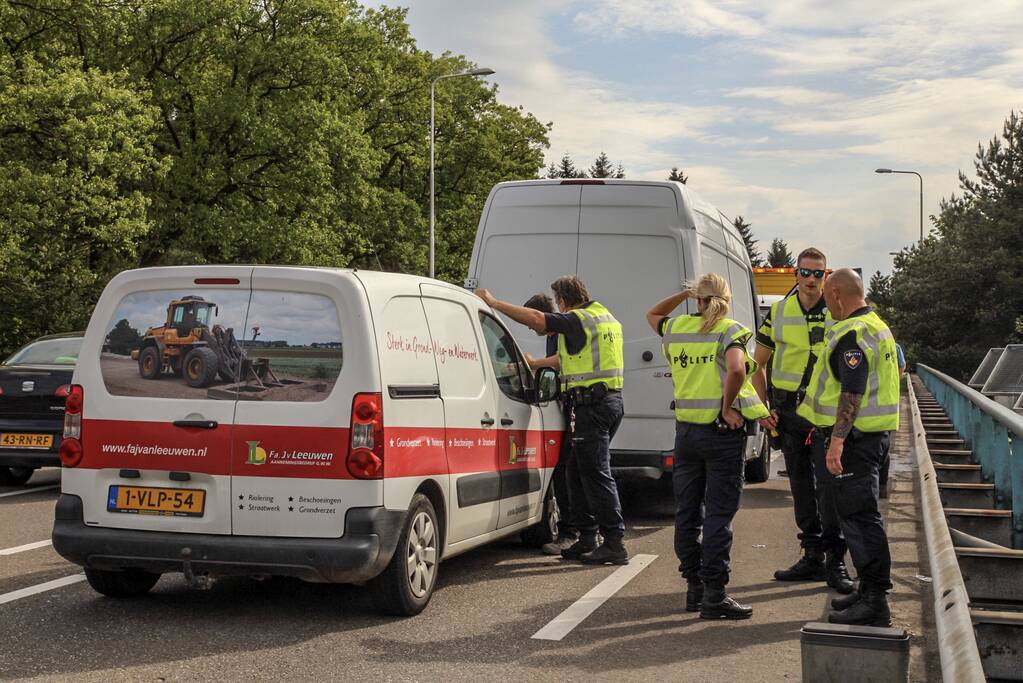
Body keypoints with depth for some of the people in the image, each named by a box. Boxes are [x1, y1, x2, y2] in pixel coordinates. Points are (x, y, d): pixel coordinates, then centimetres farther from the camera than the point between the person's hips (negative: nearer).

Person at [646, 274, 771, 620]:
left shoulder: (675, 329, 7)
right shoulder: (729, 331, -8)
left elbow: (652, 314, 30)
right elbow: (736, 369, -27)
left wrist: (683, 294, 23)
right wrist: (727, 408, -16)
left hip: (686, 429, 5)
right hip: (722, 431, -5)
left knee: (687, 512, 13)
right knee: (719, 514, -3)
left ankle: (695, 589, 19)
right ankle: (714, 596, -4)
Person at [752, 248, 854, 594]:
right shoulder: (778, 313, 4)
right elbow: (758, 364, 11)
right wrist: (763, 407, 1)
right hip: (789, 408, 3)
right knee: (801, 484, 9)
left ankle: (835, 560, 1)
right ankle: (813, 556, 19)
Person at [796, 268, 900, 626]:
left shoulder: (852, 334, -17)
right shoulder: (876, 326, 17)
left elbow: (852, 393, -25)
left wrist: (837, 441, -28)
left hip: (851, 437, -11)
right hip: (870, 433, 11)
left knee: (858, 516, -7)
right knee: (858, 514, 17)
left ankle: (874, 602, -4)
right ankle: (870, 589, 26)